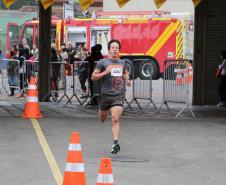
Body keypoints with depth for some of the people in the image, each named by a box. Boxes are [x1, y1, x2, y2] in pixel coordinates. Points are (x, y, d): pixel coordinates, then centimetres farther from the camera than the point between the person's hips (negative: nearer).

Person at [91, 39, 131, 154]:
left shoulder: (122, 63, 11)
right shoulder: (102, 62, -3)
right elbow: (93, 77, -4)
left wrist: (127, 80, 11)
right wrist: (105, 72, -16)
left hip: (118, 95, 1)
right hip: (105, 94, -1)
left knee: (115, 119, -14)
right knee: (102, 119, 16)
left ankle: (115, 143, -17)